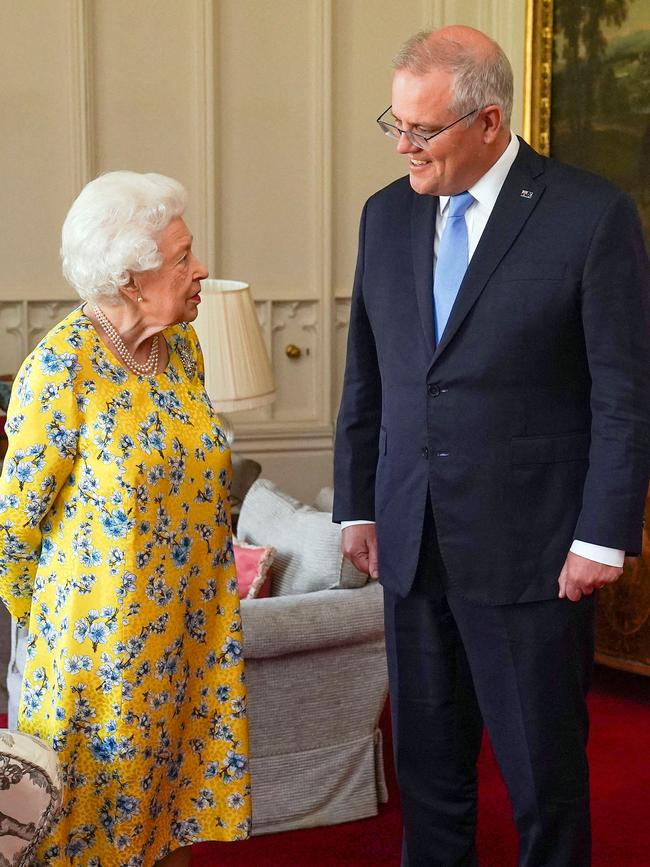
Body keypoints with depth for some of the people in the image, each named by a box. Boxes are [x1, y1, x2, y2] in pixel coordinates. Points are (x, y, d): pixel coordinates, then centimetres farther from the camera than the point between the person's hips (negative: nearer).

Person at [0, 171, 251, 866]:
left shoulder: (182, 345, 1)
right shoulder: (62, 364, -20)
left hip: (193, 619, 6)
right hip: (102, 629, -6)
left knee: (183, 774, 17)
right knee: (101, 781, 9)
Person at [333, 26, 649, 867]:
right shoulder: (386, 215, 7)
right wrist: (356, 505, 11)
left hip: (531, 550, -5)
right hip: (411, 546, 5)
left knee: (544, 771, 8)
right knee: (427, 762, 15)